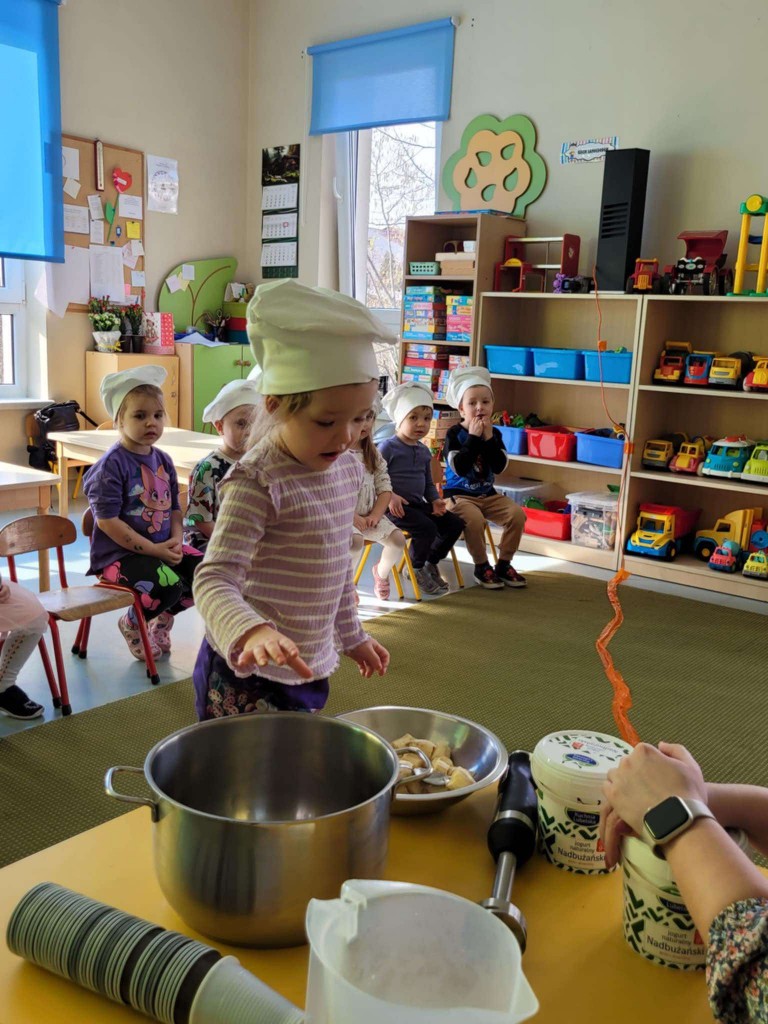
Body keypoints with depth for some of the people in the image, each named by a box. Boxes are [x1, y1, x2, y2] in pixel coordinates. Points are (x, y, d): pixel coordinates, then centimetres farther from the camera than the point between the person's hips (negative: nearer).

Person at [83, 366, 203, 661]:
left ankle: (164, 616, 18)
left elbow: (174, 507, 15)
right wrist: (152, 549, -18)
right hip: (119, 553, -7)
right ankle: (132, 624, 4)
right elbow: (107, 521, -18)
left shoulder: (163, 460, 9)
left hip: (163, 547, 7)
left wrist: (175, 541, -5)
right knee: (168, 584, -30)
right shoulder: (111, 465, -14)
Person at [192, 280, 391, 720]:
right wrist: (252, 632, -46)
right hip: (249, 674, -7)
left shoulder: (348, 468, 2)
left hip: (310, 666, 7)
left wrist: (352, 635, 23)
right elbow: (214, 578, -27)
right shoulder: (257, 481, -22)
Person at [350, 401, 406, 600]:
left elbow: (385, 488, 7)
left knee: (398, 539, -14)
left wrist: (375, 515, -9)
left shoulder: (373, 454, 10)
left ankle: (381, 572, 19)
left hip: (369, 515, 6)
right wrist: (351, 517, -21)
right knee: (356, 540, -35)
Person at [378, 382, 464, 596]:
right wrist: (390, 496, -26)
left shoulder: (424, 451, 14)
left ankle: (431, 562, 16)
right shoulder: (388, 447, -8)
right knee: (427, 528, -28)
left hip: (418, 504, 8)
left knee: (455, 523, -1)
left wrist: (435, 500, 5)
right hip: (396, 506, -8)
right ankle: (416, 569, -2)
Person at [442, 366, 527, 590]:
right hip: (459, 494, -5)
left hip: (487, 494, 5)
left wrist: (489, 438, -15)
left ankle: (503, 565, 1)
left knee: (517, 514, -14)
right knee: (474, 518, -34)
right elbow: (459, 468, -22)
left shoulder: (494, 433, 5)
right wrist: (473, 437, -21)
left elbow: (500, 466, -7)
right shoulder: (454, 434, -9)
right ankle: (482, 567, -12)